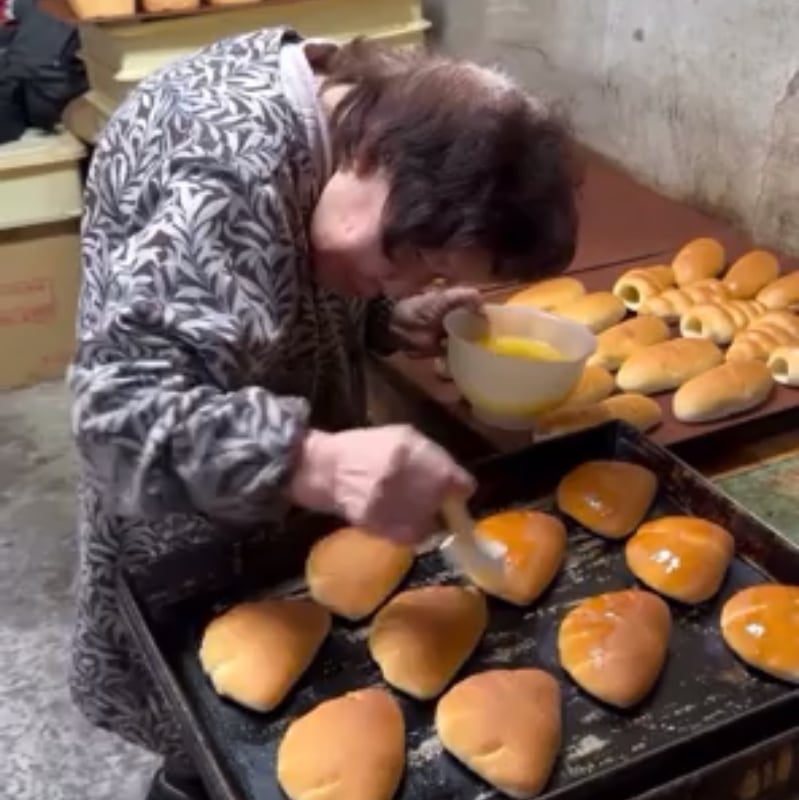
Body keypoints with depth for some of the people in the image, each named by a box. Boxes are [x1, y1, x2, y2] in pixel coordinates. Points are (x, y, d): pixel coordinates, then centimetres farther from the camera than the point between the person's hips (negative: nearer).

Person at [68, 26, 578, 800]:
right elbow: (123, 403, -41)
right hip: (199, 541, -8)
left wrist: (393, 321, -7)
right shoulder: (232, 185, -35)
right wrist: (319, 465, -55)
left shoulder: (313, 90, -5)